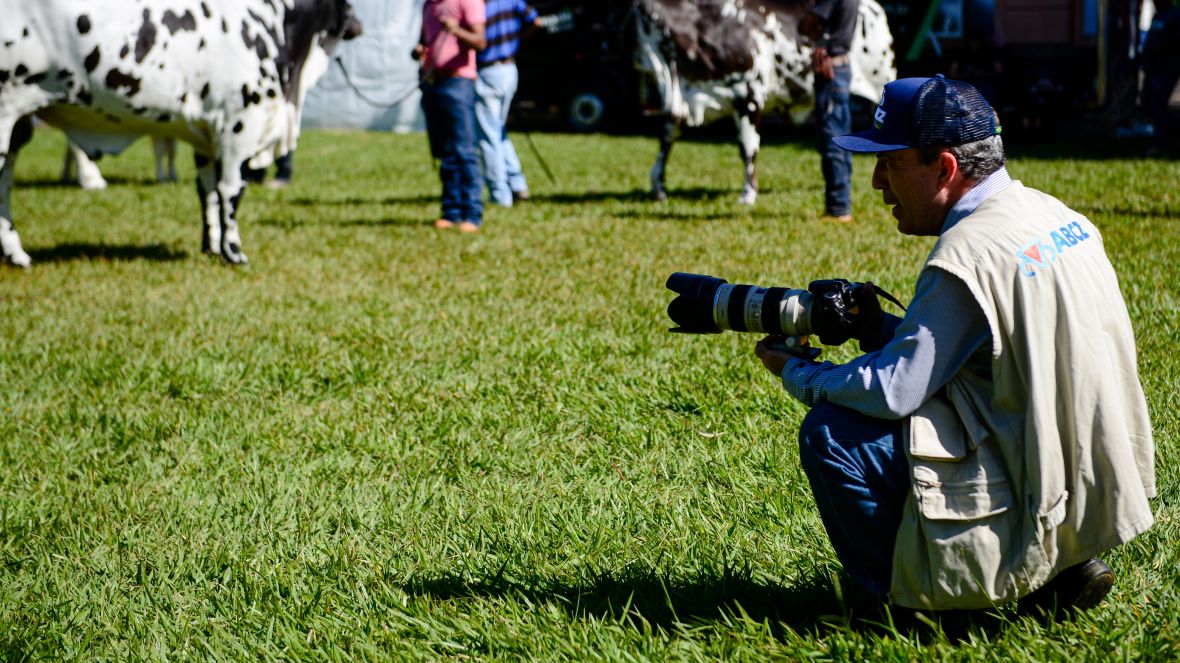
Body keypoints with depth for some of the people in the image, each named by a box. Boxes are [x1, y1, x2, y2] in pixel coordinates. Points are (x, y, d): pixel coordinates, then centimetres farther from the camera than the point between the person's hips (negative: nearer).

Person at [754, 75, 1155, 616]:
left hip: (1041, 506, -9)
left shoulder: (969, 253, -19)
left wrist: (796, 373, -2)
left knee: (829, 433, -10)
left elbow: (893, 392, -18)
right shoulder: (1050, 213, 9)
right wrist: (880, 330, 10)